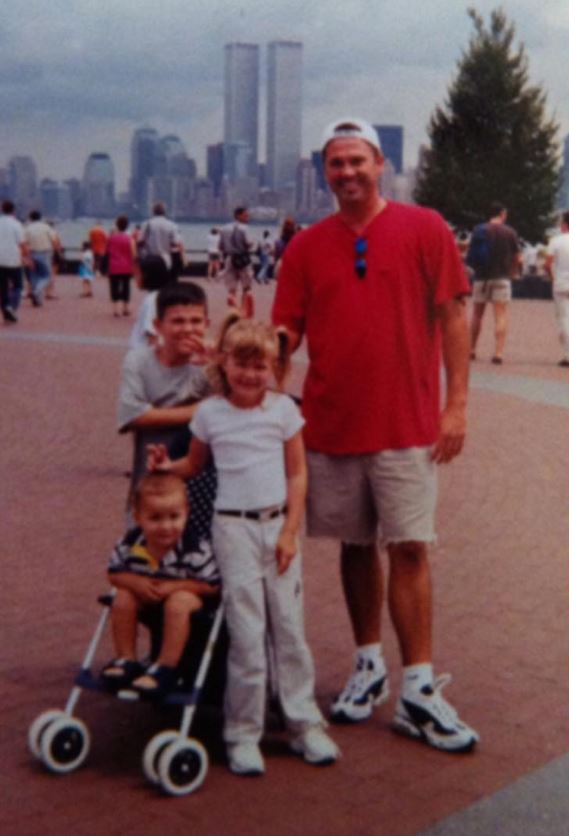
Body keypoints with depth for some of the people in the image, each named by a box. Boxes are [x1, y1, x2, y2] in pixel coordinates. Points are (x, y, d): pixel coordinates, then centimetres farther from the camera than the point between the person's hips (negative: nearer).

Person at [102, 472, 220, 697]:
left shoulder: (196, 549, -25)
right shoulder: (130, 543, -14)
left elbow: (212, 585, -21)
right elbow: (114, 573, -1)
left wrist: (173, 586, -30)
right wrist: (136, 582, -23)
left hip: (187, 595, -4)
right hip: (146, 595, 4)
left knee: (178, 602, -35)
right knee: (123, 597, -21)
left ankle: (165, 668, -25)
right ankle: (126, 660, -7)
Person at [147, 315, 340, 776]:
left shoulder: (283, 409, 1)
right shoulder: (210, 413, 2)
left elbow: (297, 473, 2)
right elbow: (195, 463, 14)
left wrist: (290, 531, -4)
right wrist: (168, 466, -7)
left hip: (278, 524, 1)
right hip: (234, 527, -1)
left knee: (289, 628, 6)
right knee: (247, 634, -2)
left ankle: (305, 724, 17)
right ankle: (243, 734, 9)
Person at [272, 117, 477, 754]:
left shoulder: (424, 229, 0)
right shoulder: (306, 246, 7)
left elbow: (452, 316, -1)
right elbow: (286, 332, 6)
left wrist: (456, 403, -6)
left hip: (407, 426, -3)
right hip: (330, 425, 3)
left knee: (409, 550, -4)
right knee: (355, 546, 12)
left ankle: (418, 692, 3)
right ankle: (368, 666, 28)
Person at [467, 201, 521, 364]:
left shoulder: (479, 231, 2)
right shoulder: (509, 232, -2)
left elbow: (470, 256, 3)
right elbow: (517, 259, 0)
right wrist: (510, 273, 16)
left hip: (481, 277, 2)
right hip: (502, 278, -2)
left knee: (477, 315, 13)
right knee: (501, 316, -2)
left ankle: (471, 350, 18)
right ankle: (498, 352, -10)